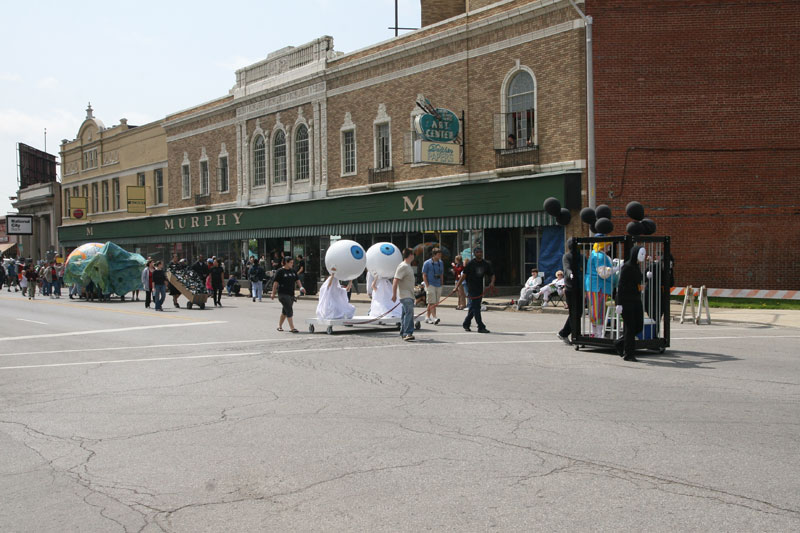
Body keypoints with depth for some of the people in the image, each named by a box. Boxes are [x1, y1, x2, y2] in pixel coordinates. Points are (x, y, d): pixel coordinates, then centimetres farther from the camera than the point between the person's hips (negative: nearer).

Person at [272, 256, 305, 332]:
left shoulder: (293, 271, 13)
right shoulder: (280, 271, -7)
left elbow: (297, 280, 18)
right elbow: (275, 282, -8)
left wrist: (301, 287, 0)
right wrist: (273, 293, -11)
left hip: (291, 294, 7)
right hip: (283, 294, -7)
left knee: (285, 311, 14)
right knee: (289, 311, -13)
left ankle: (279, 326, 27)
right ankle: (292, 328, -14)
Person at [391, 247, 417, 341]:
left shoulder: (408, 266, 17)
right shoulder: (403, 266, -14)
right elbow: (395, 281, -19)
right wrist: (394, 294, -22)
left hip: (409, 295, 10)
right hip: (405, 295, -10)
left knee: (406, 313, 15)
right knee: (409, 312, -20)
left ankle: (403, 333, 24)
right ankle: (407, 333, -26)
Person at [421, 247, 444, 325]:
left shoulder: (441, 263, 12)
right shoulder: (427, 263, -4)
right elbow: (424, 275, -4)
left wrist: (441, 284, 11)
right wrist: (427, 286, -11)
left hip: (438, 285, 6)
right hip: (430, 285, -6)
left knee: (433, 303, 9)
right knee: (432, 302, -12)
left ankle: (427, 317, 18)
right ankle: (434, 317, -18)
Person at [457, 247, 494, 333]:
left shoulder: (486, 264, 7)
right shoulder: (470, 264, -6)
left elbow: (492, 275, 13)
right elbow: (464, 275, -6)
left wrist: (492, 283, -8)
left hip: (480, 288, 5)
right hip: (472, 288, -5)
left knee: (473, 307, 12)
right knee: (476, 307, -7)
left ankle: (466, 324, 28)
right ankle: (481, 327, -7)